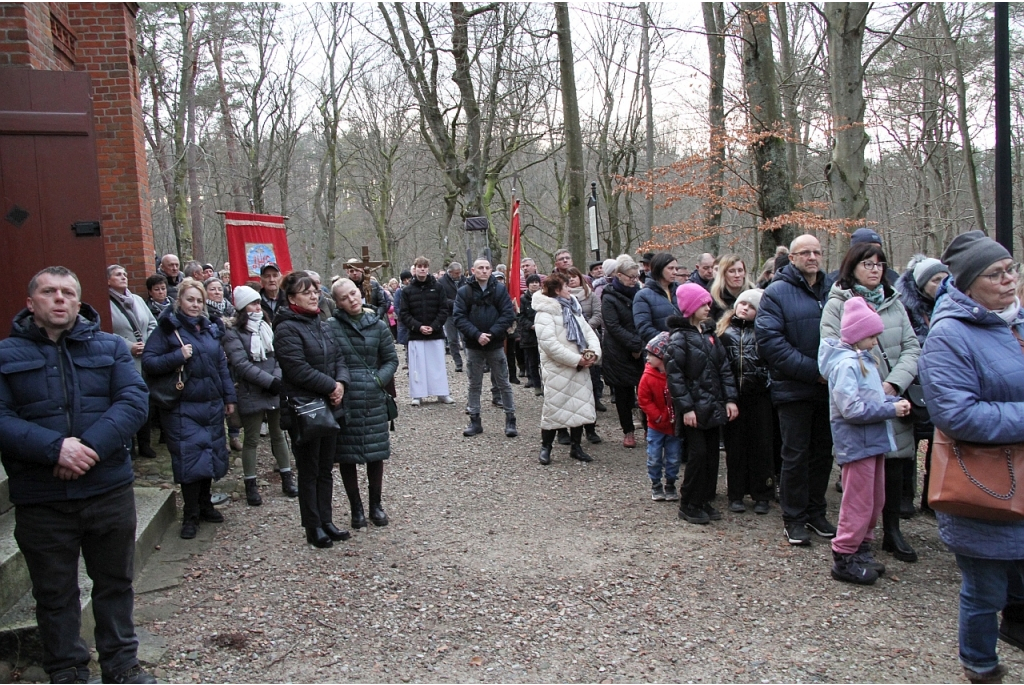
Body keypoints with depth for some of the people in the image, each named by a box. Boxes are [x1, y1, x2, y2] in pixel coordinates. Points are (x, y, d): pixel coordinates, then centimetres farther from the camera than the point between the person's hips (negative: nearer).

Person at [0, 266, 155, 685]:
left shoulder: (111, 347, 5)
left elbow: (134, 400, -7)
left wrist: (92, 446, -21)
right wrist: (55, 447, -23)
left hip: (109, 490, 1)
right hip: (40, 499, -1)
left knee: (115, 583, 15)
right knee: (54, 594, 14)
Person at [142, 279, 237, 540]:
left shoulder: (210, 329, 13)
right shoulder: (167, 328, -4)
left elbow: (222, 365, 16)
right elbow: (148, 362, -11)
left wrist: (229, 397, 13)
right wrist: (177, 356, -22)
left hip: (212, 405, 6)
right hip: (183, 408, -5)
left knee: (210, 455, 11)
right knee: (189, 458, -6)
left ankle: (205, 504, 28)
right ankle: (190, 515, 8)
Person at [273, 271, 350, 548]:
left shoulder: (321, 325, 12)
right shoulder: (287, 329, -12)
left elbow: (338, 358, 11)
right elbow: (299, 369, -20)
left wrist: (341, 382, -8)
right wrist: (331, 385, -15)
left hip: (329, 405, 8)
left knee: (326, 468, 14)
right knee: (309, 470, 4)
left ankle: (326, 522, 24)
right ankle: (313, 527, 14)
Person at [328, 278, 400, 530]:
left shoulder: (378, 325, 3)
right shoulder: (330, 327, -5)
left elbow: (391, 359, 8)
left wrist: (379, 380, -6)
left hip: (374, 399, 2)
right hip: (343, 399, -2)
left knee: (375, 453, 9)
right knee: (346, 455, 7)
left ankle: (376, 505, 25)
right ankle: (356, 508, 22)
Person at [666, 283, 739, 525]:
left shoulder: (710, 335, 13)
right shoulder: (679, 338, -9)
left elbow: (724, 368, 12)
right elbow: (674, 375, -14)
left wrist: (730, 399, 3)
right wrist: (686, 407, -18)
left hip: (712, 407, 7)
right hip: (694, 409, -7)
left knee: (712, 454, 9)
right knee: (698, 454, -7)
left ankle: (704, 500, 21)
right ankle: (688, 505, 6)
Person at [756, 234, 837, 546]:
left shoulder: (833, 289, 8)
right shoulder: (777, 293, -6)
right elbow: (770, 341, -15)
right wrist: (813, 370, -18)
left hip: (830, 387, 5)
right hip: (794, 389, -5)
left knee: (823, 451, 14)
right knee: (796, 454, 3)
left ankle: (816, 512, 29)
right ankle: (794, 518, 16)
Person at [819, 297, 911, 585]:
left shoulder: (864, 360, 12)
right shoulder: (845, 364, -19)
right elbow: (852, 409, -26)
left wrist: (894, 401, -3)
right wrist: (891, 409, -19)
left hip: (873, 441, 10)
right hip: (856, 443, -10)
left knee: (875, 500, 18)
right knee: (858, 503, -1)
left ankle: (861, 550, 31)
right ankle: (844, 559, 10)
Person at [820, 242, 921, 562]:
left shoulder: (893, 303, 12)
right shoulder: (837, 304, -2)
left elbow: (911, 347, 6)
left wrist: (894, 383, -10)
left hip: (893, 398, 4)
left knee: (895, 464, 7)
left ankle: (893, 532, 20)